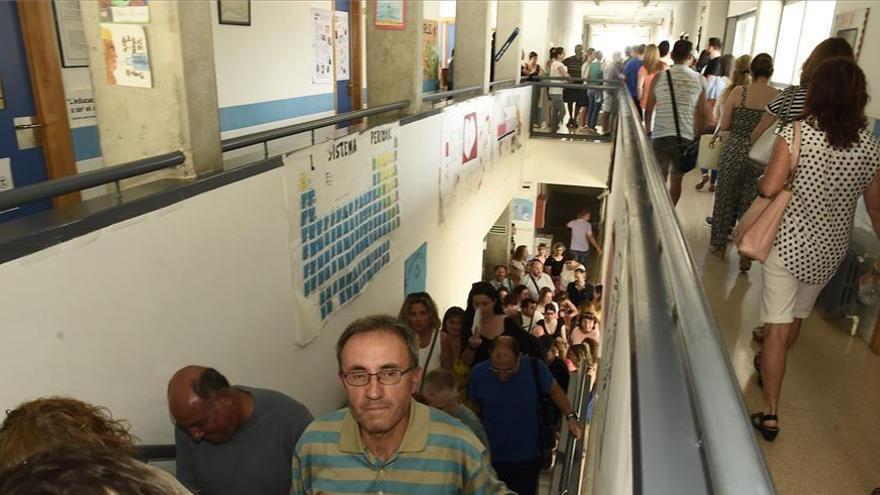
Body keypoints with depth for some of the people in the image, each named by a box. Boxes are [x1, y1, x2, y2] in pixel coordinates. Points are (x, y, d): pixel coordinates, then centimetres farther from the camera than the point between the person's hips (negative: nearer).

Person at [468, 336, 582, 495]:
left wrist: (571, 416, -6)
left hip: (527, 459, 0)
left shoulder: (534, 367, -17)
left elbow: (554, 390, 3)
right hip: (490, 458, 0)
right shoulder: (479, 373, -15)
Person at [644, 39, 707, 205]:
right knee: (676, 181, 15)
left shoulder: (659, 77, 1)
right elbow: (700, 114, 4)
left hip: (660, 136, -1)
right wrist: (697, 138, 14)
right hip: (686, 137, 1)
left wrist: (648, 132, 20)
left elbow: (649, 110, 7)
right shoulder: (699, 80, 2)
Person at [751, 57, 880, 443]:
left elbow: (768, 188, -20)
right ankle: (769, 364, 49)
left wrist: (765, 179, 2)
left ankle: (770, 414, 3)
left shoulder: (797, 133, -15)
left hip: (789, 242, -5)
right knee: (797, 315, 24)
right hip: (831, 248, 5)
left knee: (777, 325, 0)